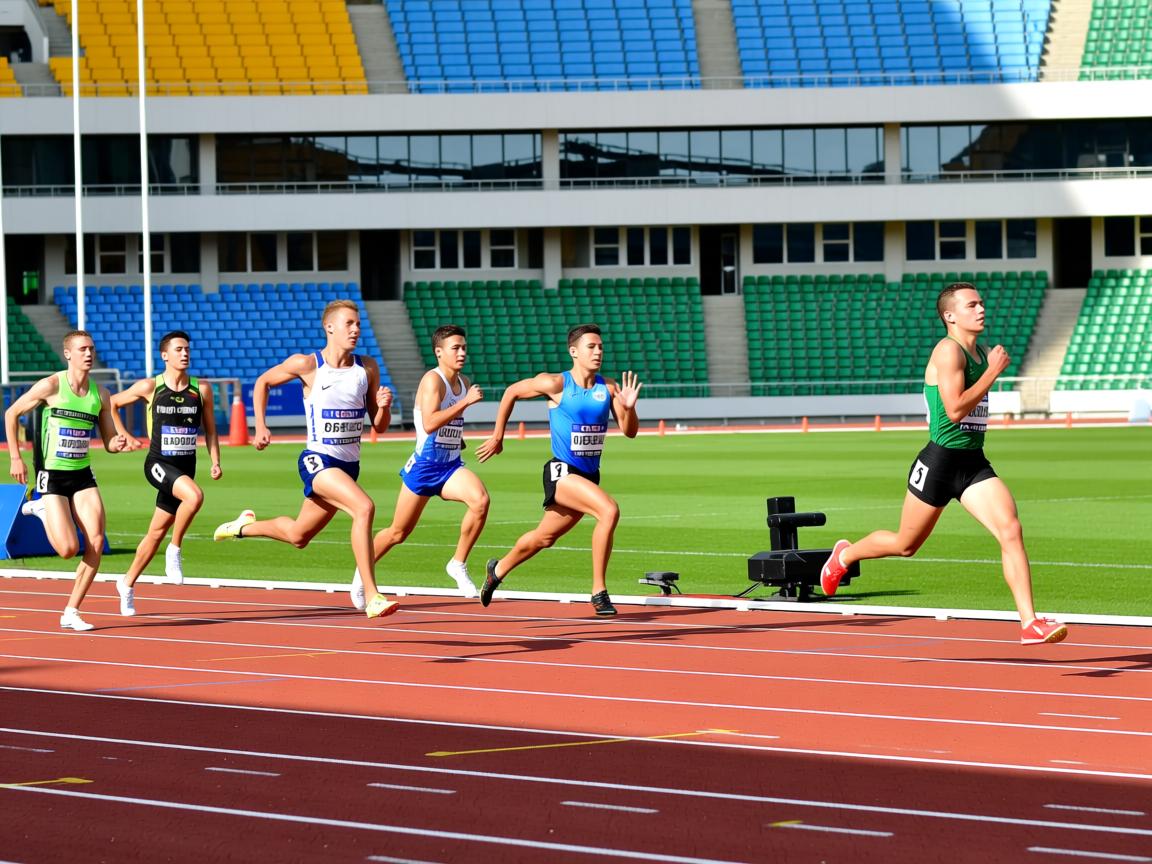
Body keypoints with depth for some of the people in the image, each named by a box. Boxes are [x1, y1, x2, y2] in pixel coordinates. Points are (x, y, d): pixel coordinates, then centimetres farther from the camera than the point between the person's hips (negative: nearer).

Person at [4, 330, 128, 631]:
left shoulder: (100, 395, 4)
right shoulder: (51, 386, -9)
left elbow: (109, 442, 11)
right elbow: (11, 414, 1)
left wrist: (118, 444, -14)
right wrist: (15, 458, -5)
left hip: (83, 475, 4)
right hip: (52, 475, -4)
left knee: (96, 542, -11)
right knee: (68, 549, -13)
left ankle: (71, 613, 1)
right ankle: (42, 510, 20)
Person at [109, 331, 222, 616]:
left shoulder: (201, 390, 3)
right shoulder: (149, 387, -5)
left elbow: (210, 430, 10)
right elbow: (111, 404, 8)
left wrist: (215, 462, -2)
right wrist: (124, 437, 1)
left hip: (186, 466, 4)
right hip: (159, 464, -4)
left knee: (157, 531, 10)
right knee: (194, 495, -33)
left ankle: (127, 583, 27)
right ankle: (175, 550, -13)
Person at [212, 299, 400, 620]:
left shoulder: (367, 368, 4)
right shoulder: (306, 365, -8)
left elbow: (379, 426, 8)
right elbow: (263, 382, 10)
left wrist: (383, 406, -13)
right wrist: (260, 426, 2)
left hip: (349, 464, 6)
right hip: (318, 460, -6)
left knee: (298, 536, 18)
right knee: (364, 507, -30)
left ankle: (245, 526, 47)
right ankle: (372, 598, -31)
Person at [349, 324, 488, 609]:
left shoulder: (464, 383, 8)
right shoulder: (433, 380, -15)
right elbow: (429, 424, -30)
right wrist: (466, 402, -30)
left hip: (451, 466, 5)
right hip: (424, 466, -5)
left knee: (480, 499, -25)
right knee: (399, 532, 7)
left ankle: (459, 564, -10)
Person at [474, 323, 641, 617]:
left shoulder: (609, 387, 0)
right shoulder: (556, 384, -11)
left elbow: (630, 431, -1)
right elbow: (512, 392, 4)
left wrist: (628, 407, -23)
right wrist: (497, 436, 9)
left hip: (589, 475, 6)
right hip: (562, 472, -6)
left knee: (544, 537, 20)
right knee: (609, 510, -28)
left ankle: (498, 570, 47)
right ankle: (599, 593, -21)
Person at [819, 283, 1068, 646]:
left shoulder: (982, 352, 12)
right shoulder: (948, 350, -15)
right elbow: (955, 409, -25)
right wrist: (994, 371, -20)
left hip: (974, 465, 6)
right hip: (940, 461, -6)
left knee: (1011, 530, -15)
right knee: (905, 545, 12)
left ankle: (1029, 623, -18)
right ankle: (845, 554, 43)